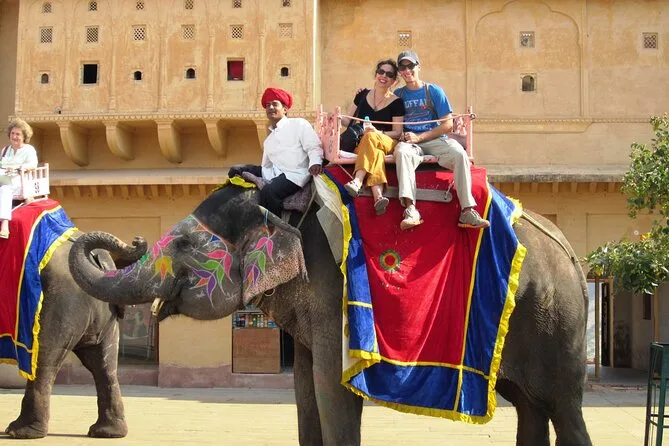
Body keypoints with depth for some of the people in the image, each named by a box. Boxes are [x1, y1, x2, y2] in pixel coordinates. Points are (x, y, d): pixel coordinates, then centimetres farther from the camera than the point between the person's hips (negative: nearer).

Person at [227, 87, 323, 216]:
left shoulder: (299, 124, 6)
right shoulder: (268, 141, 26)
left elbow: (314, 147, -5)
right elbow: (266, 167, 25)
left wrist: (315, 163, -25)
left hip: (295, 175, -7)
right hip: (273, 174, 8)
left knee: (268, 191, -34)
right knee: (236, 171, 0)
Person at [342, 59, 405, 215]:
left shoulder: (396, 102, 3)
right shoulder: (363, 95, 13)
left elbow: (397, 133, 0)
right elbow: (349, 121, 19)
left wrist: (377, 133, -18)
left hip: (386, 143, -1)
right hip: (360, 143, 1)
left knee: (371, 138, -37)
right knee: (375, 151, -36)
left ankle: (357, 182, -51)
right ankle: (378, 197, -58)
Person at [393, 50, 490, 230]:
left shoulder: (434, 91, 9)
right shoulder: (398, 95, 15)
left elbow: (448, 124, 2)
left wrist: (419, 137, -9)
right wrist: (402, 136, -6)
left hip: (435, 140, 0)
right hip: (410, 143, 0)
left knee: (459, 154, -31)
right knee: (401, 151, -37)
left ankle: (467, 211, -34)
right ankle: (410, 209, -52)